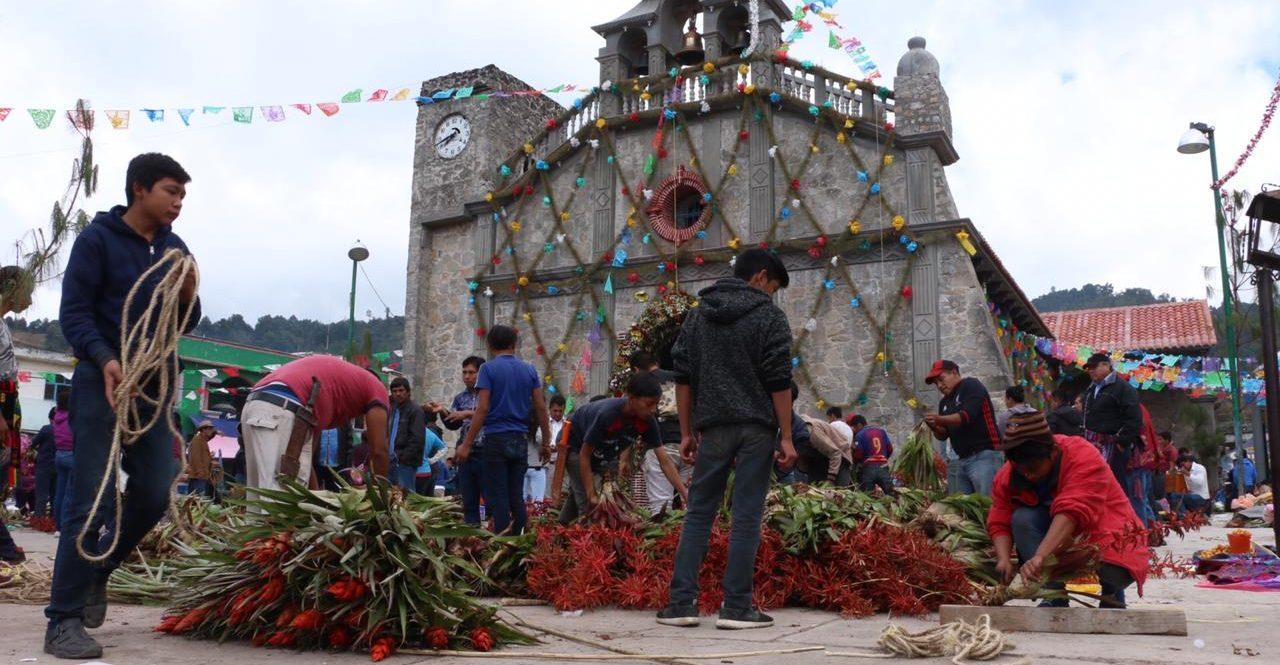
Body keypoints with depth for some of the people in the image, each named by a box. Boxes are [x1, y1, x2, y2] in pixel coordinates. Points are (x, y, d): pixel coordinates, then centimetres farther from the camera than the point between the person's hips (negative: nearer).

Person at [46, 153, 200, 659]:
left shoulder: (175, 249, 13)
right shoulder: (98, 238, -3)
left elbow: (185, 325, 16)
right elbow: (73, 312, -9)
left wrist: (189, 293, -5)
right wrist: (105, 359, -25)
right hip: (102, 383, -6)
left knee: (154, 496, 5)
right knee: (91, 499, -6)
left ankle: (97, 571, 30)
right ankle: (64, 620, 2)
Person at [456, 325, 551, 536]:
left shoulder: (488, 369, -4)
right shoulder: (529, 370, 8)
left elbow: (482, 409, -11)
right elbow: (541, 409, 6)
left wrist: (467, 445, -9)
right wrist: (546, 443, 13)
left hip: (496, 439, -4)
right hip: (521, 440, 4)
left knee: (497, 498, -1)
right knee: (517, 497, 10)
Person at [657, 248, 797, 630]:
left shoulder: (698, 315, 12)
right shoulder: (769, 316, -1)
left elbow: (683, 377, 10)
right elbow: (779, 382, -7)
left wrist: (686, 433, 13)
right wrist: (786, 438, -4)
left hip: (713, 427, 3)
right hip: (756, 429, -3)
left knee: (699, 512, 8)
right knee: (746, 516, 0)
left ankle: (682, 603, 4)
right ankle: (736, 608, 2)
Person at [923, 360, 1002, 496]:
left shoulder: (971, 386, -1)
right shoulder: (944, 402, 21)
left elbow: (967, 416, -16)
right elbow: (943, 435, 18)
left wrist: (940, 419, -28)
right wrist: (934, 427, -4)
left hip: (984, 455, -8)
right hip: (963, 460, 8)